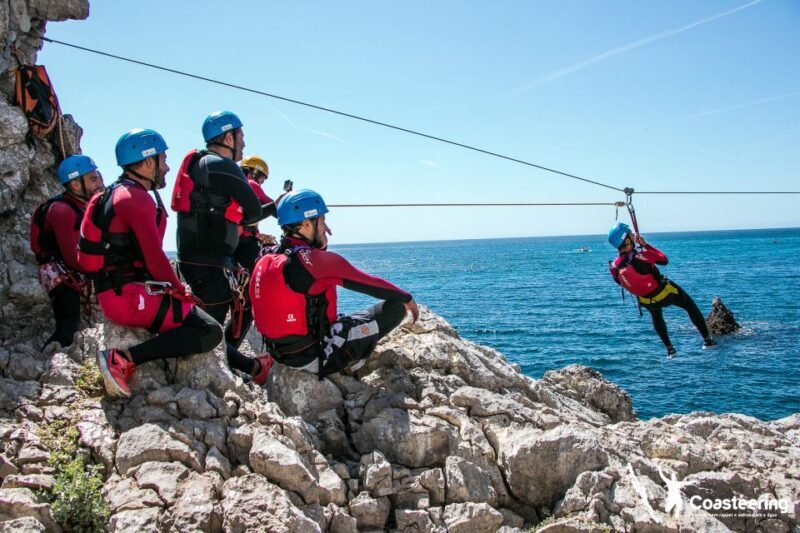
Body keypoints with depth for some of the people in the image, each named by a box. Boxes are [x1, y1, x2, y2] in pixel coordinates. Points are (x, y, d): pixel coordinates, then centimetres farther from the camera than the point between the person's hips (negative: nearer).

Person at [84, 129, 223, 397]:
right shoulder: (137, 197, -13)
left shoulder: (117, 194, 18)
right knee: (211, 332, -16)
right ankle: (123, 359, -19)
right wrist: (180, 290, -4)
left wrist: (175, 286, 13)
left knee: (198, 315, 26)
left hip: (113, 292, 10)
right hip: (131, 295, -10)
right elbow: (155, 258, -20)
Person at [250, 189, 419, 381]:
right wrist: (407, 299, 6)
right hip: (316, 357, -9)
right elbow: (369, 284, -7)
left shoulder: (265, 260, 1)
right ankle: (349, 363, 13)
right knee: (396, 307, -2)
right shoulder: (318, 260, -19)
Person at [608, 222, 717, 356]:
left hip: (647, 302, 4)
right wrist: (645, 245, -9)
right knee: (690, 306, 23)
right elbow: (664, 260, -15)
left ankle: (669, 349, 41)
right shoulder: (641, 256, -35)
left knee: (656, 318, 37)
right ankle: (707, 340, 31)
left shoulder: (614, 267, -21)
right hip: (666, 293, -4)